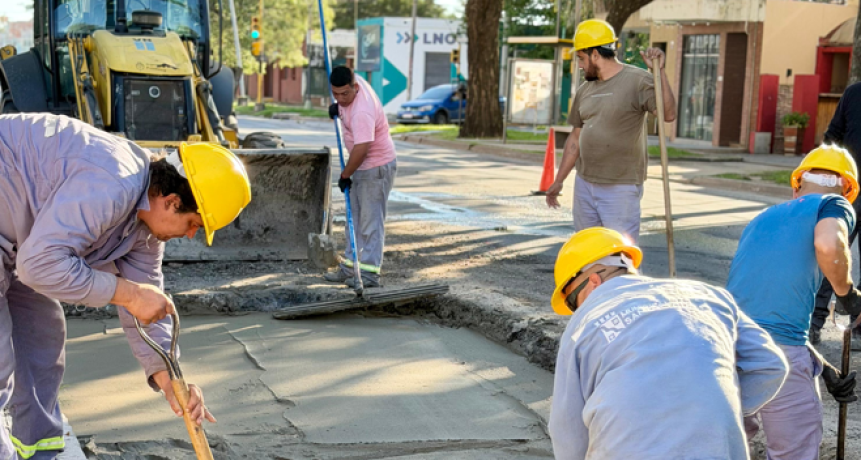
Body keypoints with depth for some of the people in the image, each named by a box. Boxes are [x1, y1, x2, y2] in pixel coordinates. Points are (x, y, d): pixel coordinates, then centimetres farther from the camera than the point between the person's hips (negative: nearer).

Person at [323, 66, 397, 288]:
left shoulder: (362, 112, -32)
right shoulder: (356, 80, -4)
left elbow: (361, 149, -35)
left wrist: (345, 175, -22)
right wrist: (338, 107, 4)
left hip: (377, 168, -10)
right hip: (362, 166, 10)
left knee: (371, 220, -7)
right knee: (355, 217, 14)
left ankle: (369, 273, -4)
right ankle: (349, 267, 22)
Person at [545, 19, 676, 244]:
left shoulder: (637, 81, -9)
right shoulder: (585, 90, 11)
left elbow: (668, 114, -23)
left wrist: (659, 71, -31)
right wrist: (559, 181, 18)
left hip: (621, 188, -7)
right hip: (584, 184, 7)